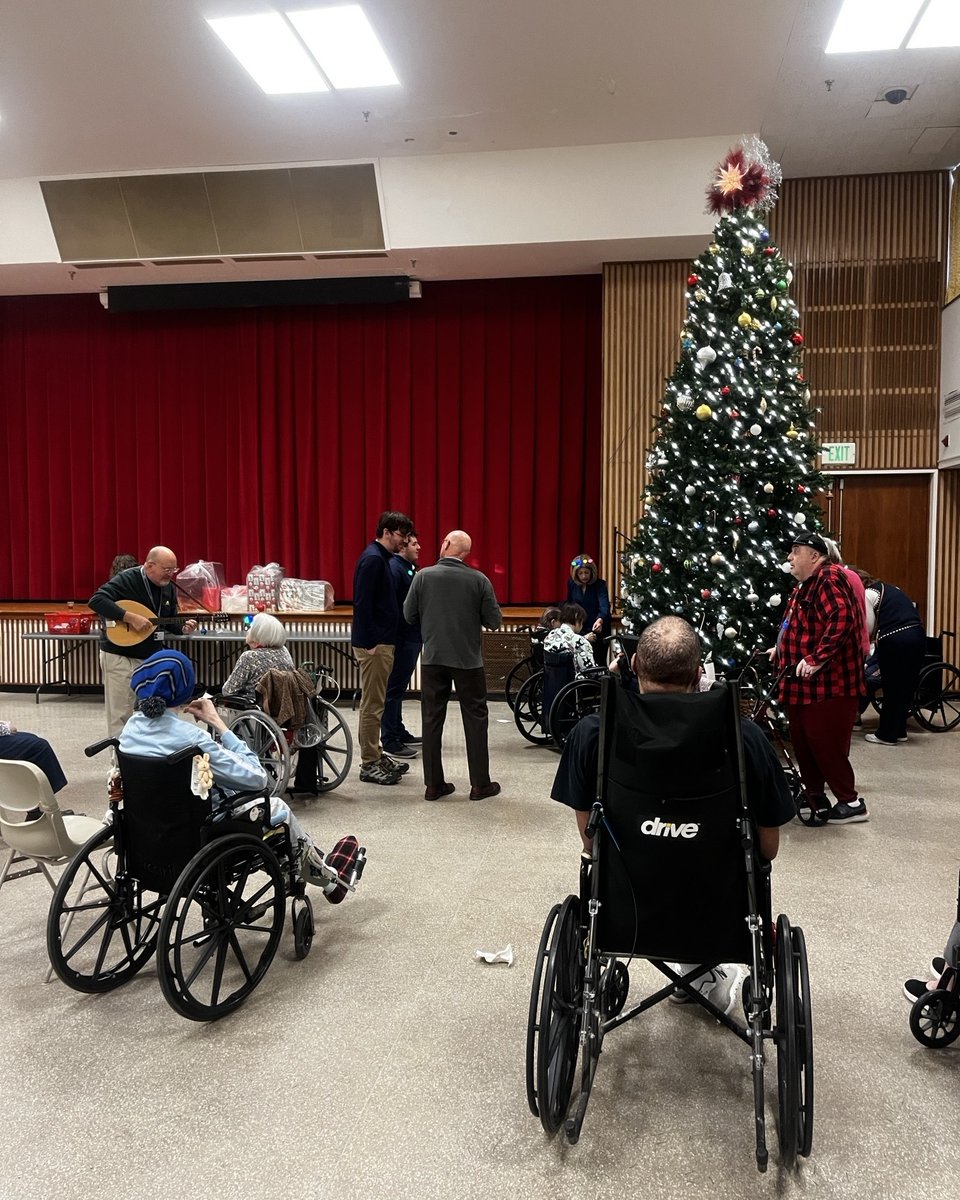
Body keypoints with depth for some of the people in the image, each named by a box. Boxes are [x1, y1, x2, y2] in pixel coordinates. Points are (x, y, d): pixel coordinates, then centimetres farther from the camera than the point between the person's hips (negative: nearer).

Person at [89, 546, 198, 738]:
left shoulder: (169, 587, 4)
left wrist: (183, 627, -9)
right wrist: (131, 618, -32)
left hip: (150, 656, 7)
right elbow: (96, 600, -28)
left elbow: (170, 620, 13)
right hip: (120, 656, -6)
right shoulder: (127, 579, -16)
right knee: (121, 715, 1)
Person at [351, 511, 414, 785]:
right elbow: (363, 603, -21)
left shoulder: (381, 558, 15)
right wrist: (371, 643, -21)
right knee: (372, 706, -3)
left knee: (374, 704, 15)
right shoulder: (373, 559, -15)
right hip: (373, 643, -10)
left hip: (380, 641, 10)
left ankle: (375, 755, 24)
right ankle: (369, 765, 3)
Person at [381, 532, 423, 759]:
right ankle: (390, 742, 0)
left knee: (398, 689, 18)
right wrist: (392, 639, -26)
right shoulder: (394, 568, -16)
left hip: (411, 637, 10)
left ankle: (399, 732, 28)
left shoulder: (409, 567, 16)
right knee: (394, 689, -4)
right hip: (401, 639, -10)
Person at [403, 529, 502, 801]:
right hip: (468, 659, -1)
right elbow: (493, 621, -4)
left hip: (433, 658, 1)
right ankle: (480, 784, 11)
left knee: (432, 720, 9)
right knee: (475, 719, 8)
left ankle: (433, 784, 13)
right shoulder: (479, 580, -7)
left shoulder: (423, 576, -6)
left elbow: (409, 615, 0)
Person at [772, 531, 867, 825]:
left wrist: (817, 658, -30)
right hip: (805, 682, 10)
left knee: (826, 742, -5)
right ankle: (814, 794, 27)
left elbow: (841, 618, -32)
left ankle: (851, 803, 7)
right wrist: (781, 649, 18)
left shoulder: (829, 579, -16)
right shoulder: (806, 584, 17)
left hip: (828, 681, -10)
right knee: (803, 740, 15)